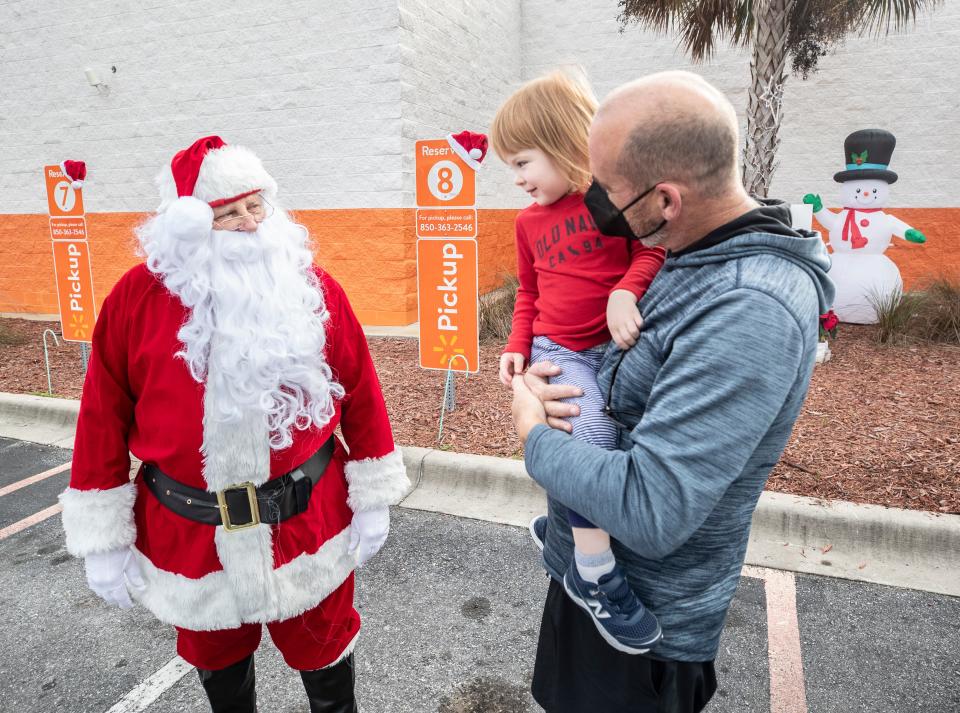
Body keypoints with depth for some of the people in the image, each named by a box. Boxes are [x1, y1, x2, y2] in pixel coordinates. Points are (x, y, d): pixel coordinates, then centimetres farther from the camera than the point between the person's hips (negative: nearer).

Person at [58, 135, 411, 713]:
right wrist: (104, 540, -1)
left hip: (309, 522, -1)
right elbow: (104, 417, -3)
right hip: (187, 532, 1)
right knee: (216, 658, 26)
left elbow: (360, 393, -4)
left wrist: (373, 500, -1)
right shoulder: (137, 298, -8)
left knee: (322, 649, 20)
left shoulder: (313, 287, -8)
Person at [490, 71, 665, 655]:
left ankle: (563, 526, 16)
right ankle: (595, 575, -15)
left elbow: (655, 251, -4)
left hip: (618, 345, 0)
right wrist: (518, 345, 9)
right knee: (591, 430, -25)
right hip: (558, 351, 0)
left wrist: (626, 291, -22)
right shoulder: (530, 220, 13)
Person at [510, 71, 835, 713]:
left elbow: (650, 512, -37)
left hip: (644, 616, -8)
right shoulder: (701, 257, -2)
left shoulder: (751, 311, -33)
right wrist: (547, 381, -10)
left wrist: (534, 433, -21)